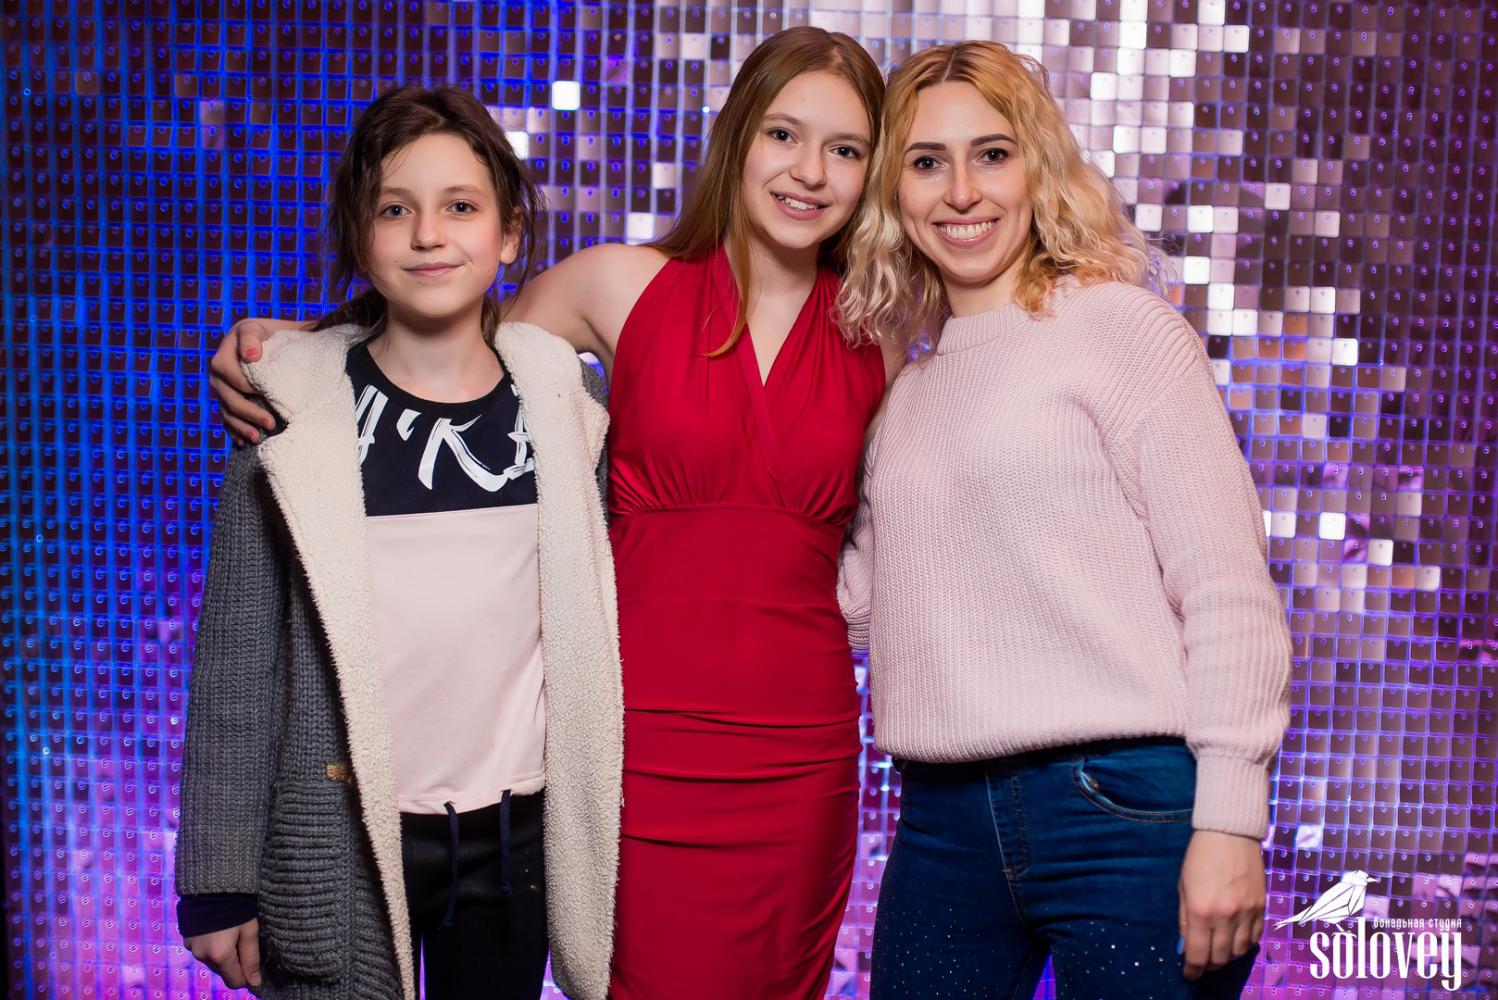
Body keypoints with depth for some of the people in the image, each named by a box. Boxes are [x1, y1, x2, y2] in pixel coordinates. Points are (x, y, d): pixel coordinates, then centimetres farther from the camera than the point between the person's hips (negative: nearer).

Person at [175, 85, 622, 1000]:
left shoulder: (566, 400, 1)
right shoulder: (295, 410, -5)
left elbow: (592, 628, 8)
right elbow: (236, 658, -3)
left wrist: (607, 834, 7)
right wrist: (220, 881, -3)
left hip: (516, 834, 2)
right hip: (340, 844, -2)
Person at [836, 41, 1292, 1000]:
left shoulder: (1121, 325, -3)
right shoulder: (908, 386, 15)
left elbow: (1230, 589, -9)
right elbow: (860, 600, 17)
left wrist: (1228, 821, -14)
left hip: (1127, 808, -5)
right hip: (945, 821, 6)